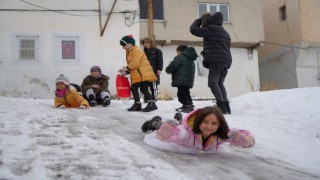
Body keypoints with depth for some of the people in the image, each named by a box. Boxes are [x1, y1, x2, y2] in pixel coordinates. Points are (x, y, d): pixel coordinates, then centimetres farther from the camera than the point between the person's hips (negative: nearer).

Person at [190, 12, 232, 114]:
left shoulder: (210, 29, -5)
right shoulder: (224, 32, 24)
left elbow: (193, 29, -5)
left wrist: (198, 21, 14)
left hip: (216, 60, -9)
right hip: (226, 61, 9)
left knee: (212, 83, -8)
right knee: (220, 83, 15)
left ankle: (222, 106, -20)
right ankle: (226, 107, 9)